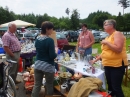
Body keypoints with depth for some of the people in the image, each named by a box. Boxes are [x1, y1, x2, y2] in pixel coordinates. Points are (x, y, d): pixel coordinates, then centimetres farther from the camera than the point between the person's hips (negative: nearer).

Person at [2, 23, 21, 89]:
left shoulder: (13, 34, 11)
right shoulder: (6, 36, -19)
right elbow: (5, 48, -25)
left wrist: (18, 55, 15)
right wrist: (13, 56, -21)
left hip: (17, 54, 9)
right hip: (12, 55, -9)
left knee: (16, 69, 21)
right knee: (12, 70, 3)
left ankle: (14, 80, 37)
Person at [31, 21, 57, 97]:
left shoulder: (37, 39, 5)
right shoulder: (50, 40, -17)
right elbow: (52, 56, -18)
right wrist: (56, 51, 2)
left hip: (38, 65, 6)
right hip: (48, 66, -6)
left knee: (37, 85, 12)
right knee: (49, 86, 13)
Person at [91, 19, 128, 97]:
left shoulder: (117, 34, -8)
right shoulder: (108, 37, 15)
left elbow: (118, 49, -21)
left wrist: (106, 42, -16)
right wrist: (95, 60, 17)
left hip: (117, 65, -8)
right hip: (107, 65, 8)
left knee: (116, 88, -5)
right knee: (110, 86, 16)